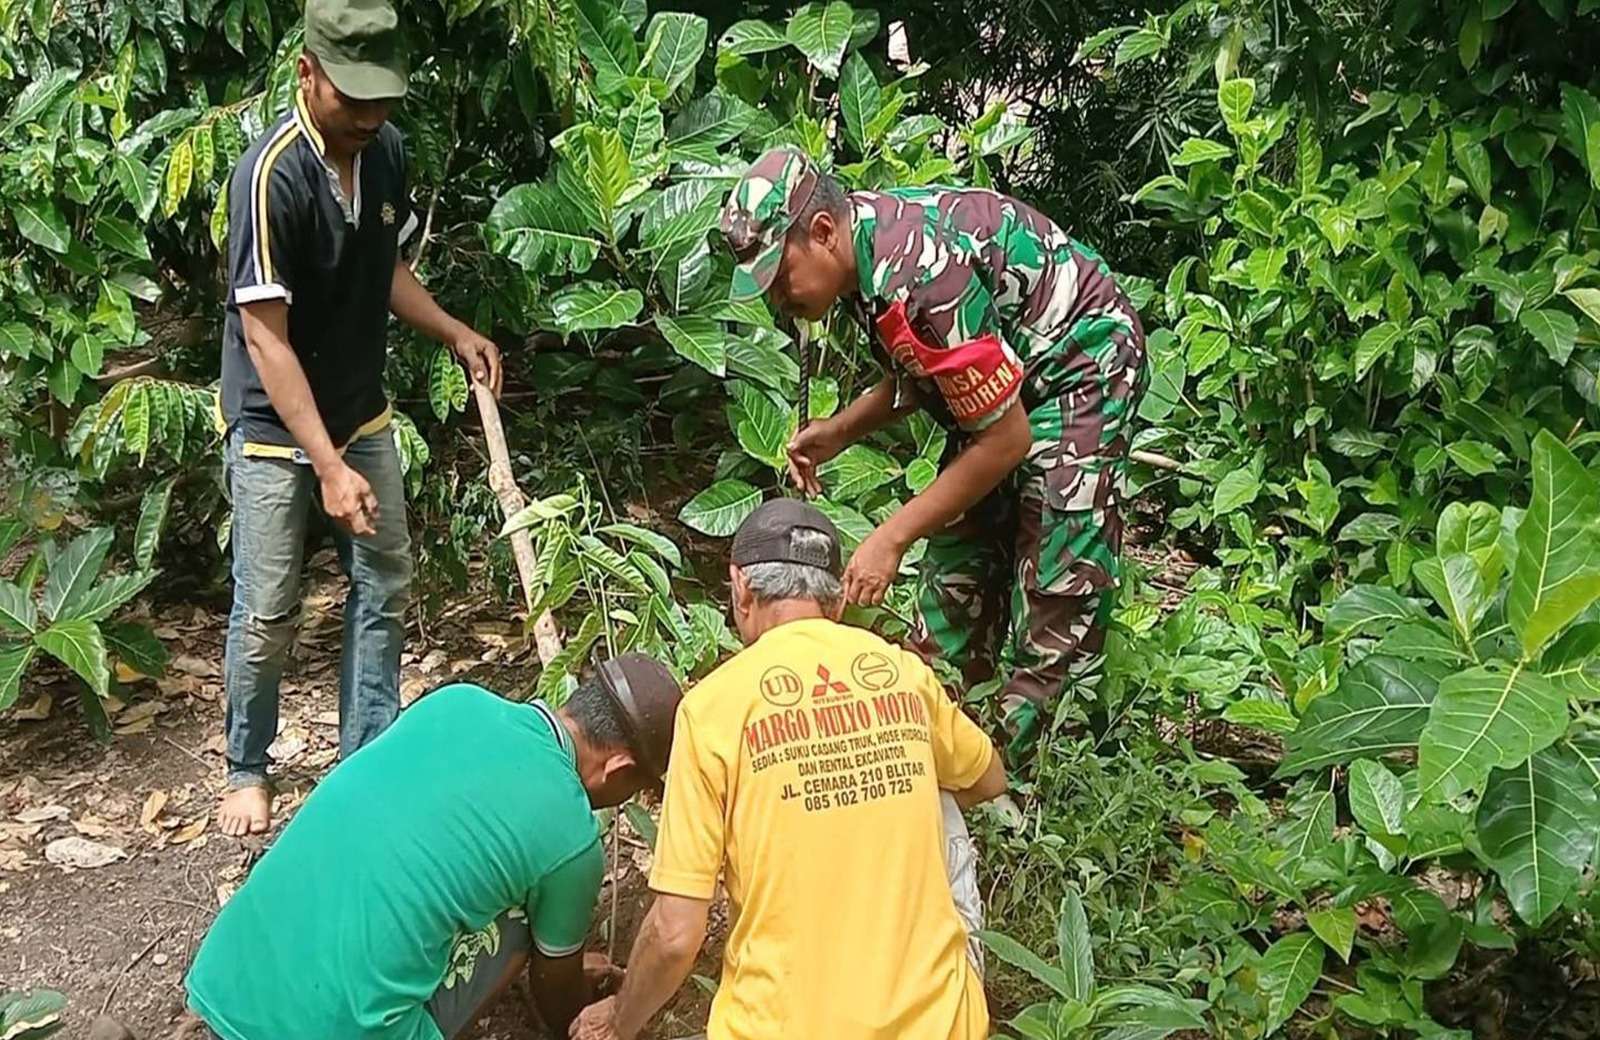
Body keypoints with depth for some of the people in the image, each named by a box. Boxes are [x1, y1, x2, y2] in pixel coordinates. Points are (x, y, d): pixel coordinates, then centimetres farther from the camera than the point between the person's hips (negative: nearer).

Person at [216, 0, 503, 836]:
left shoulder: (386, 152, -3)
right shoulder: (272, 175, -25)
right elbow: (265, 336, -25)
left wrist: (454, 333, -3)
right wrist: (328, 467, -29)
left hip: (360, 413, 7)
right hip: (274, 427, -6)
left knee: (386, 588, 11)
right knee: (268, 614, 2)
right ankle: (245, 770, 25)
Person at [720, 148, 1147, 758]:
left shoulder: (918, 279, -33)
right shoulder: (867, 234, -4)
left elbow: (1006, 439, -28)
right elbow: (918, 373, 10)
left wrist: (891, 538, -24)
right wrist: (838, 432, -5)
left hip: (1082, 367, -10)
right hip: (1010, 375, 10)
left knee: (1055, 597, -11)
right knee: (957, 567, 13)